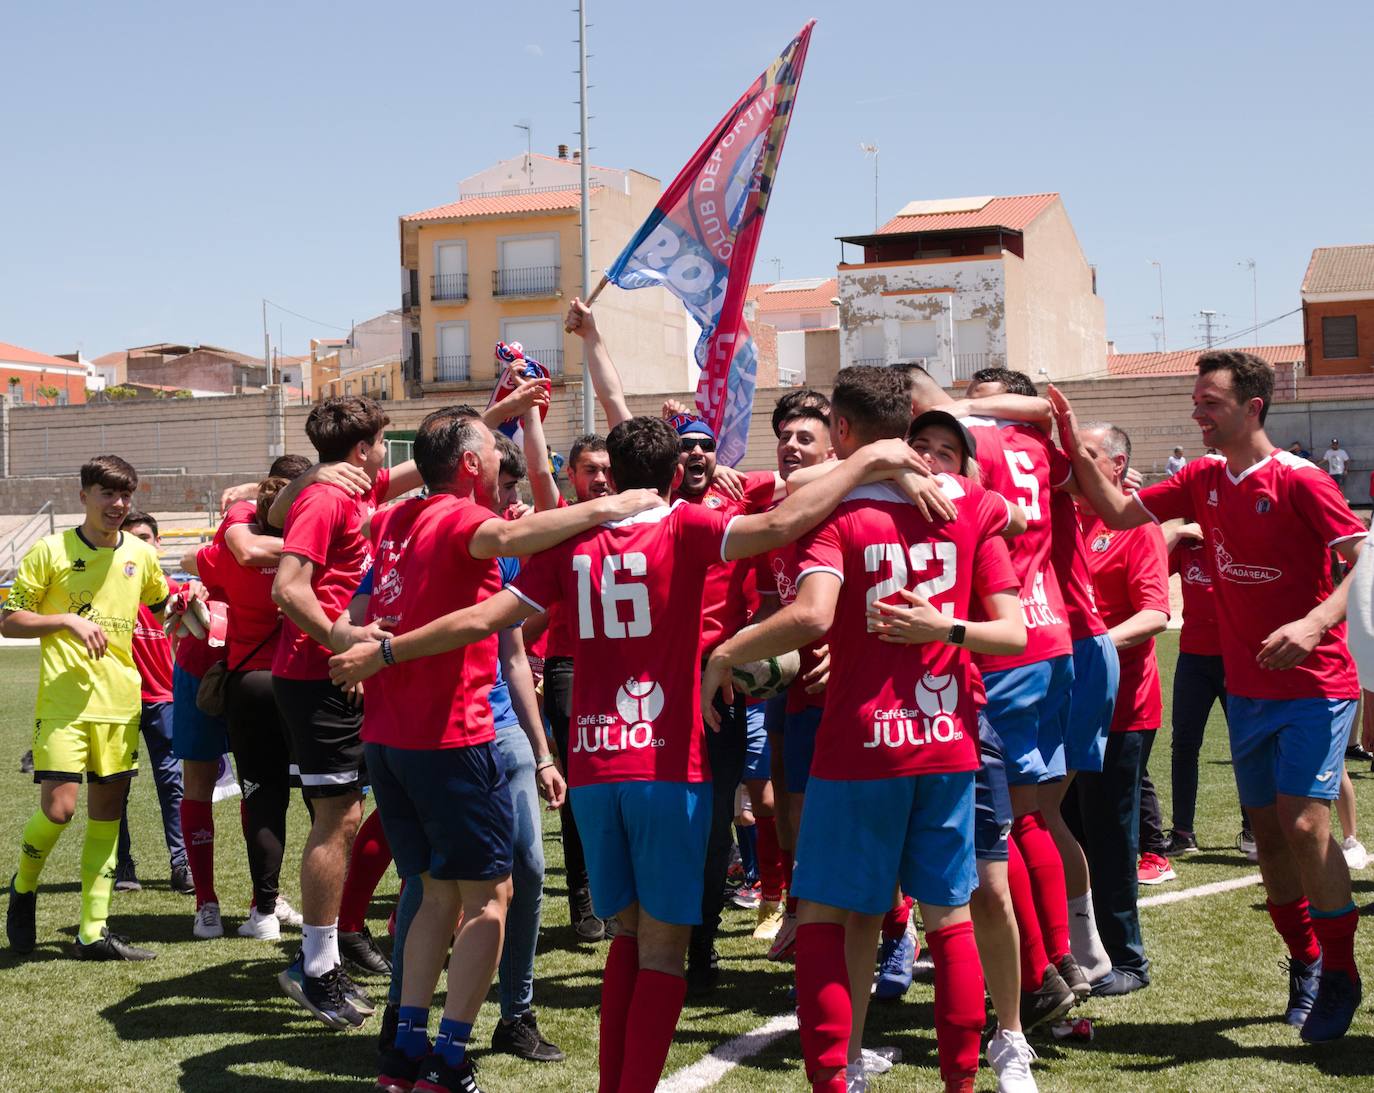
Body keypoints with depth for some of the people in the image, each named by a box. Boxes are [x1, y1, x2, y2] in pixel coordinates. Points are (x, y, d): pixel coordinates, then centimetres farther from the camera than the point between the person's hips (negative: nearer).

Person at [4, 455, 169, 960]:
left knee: (107, 813, 4)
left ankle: (94, 931, 10)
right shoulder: (50, 551, -2)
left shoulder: (141, 555, 10)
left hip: (120, 701, 4)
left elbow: (162, 606, 28)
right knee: (58, 808, -12)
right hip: (62, 697, -4)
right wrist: (67, 620, -15)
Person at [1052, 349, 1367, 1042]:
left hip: (1313, 684, -7)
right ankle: (1303, 961, 27)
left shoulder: (1298, 480, -14)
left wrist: (1314, 624, -31)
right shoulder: (1203, 481, 6)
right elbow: (1120, 511, 10)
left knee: (1304, 823, -14)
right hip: (1247, 686, 7)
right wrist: (1073, 447, -2)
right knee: (1267, 830, 10)